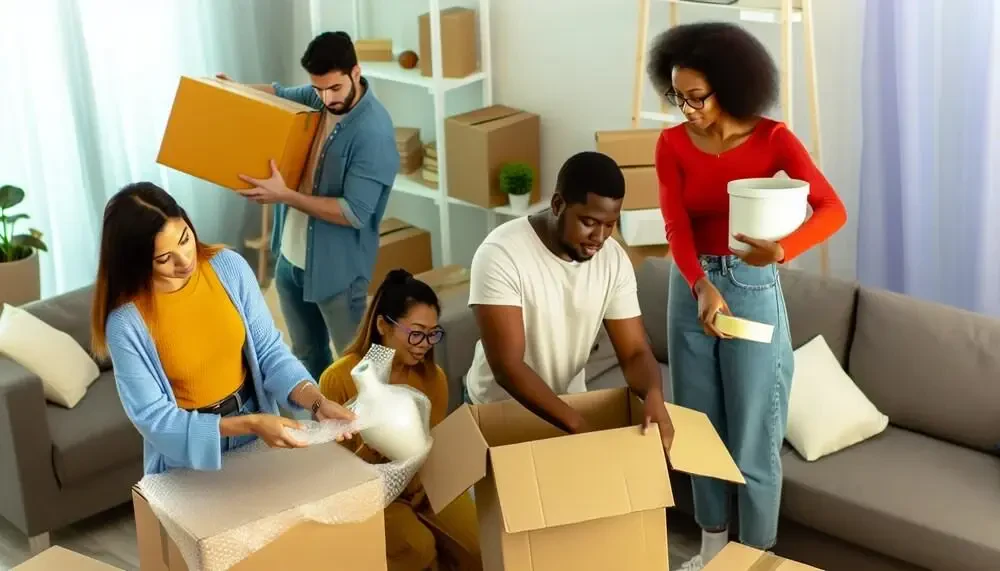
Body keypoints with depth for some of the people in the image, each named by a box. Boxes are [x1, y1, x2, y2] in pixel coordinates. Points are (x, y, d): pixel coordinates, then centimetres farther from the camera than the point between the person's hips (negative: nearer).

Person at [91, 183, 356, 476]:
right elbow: (154, 419, -19)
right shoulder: (127, 322, -21)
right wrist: (249, 424, -28)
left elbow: (270, 351, -6)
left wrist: (317, 402, -22)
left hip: (256, 422, 2)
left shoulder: (229, 266, -11)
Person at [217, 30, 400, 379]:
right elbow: (280, 95, 21)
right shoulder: (316, 98, -3)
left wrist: (285, 196, -30)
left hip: (337, 268, -8)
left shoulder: (374, 132, -25)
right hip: (290, 256, 8)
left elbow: (355, 213, -28)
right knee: (306, 352, 24)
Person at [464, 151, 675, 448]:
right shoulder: (501, 255, -28)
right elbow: (507, 367, -31)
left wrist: (654, 395, -34)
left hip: (569, 403, 5)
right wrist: (578, 426, -38)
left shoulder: (614, 259, -12)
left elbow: (635, 352, -12)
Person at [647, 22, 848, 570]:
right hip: (691, 288, 4)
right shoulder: (672, 143, -4)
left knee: (753, 437, 2)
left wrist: (783, 248, -40)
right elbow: (676, 226, -13)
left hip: (753, 289, -3)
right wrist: (702, 287, -31)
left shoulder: (772, 139, -12)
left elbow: (833, 209, -20)